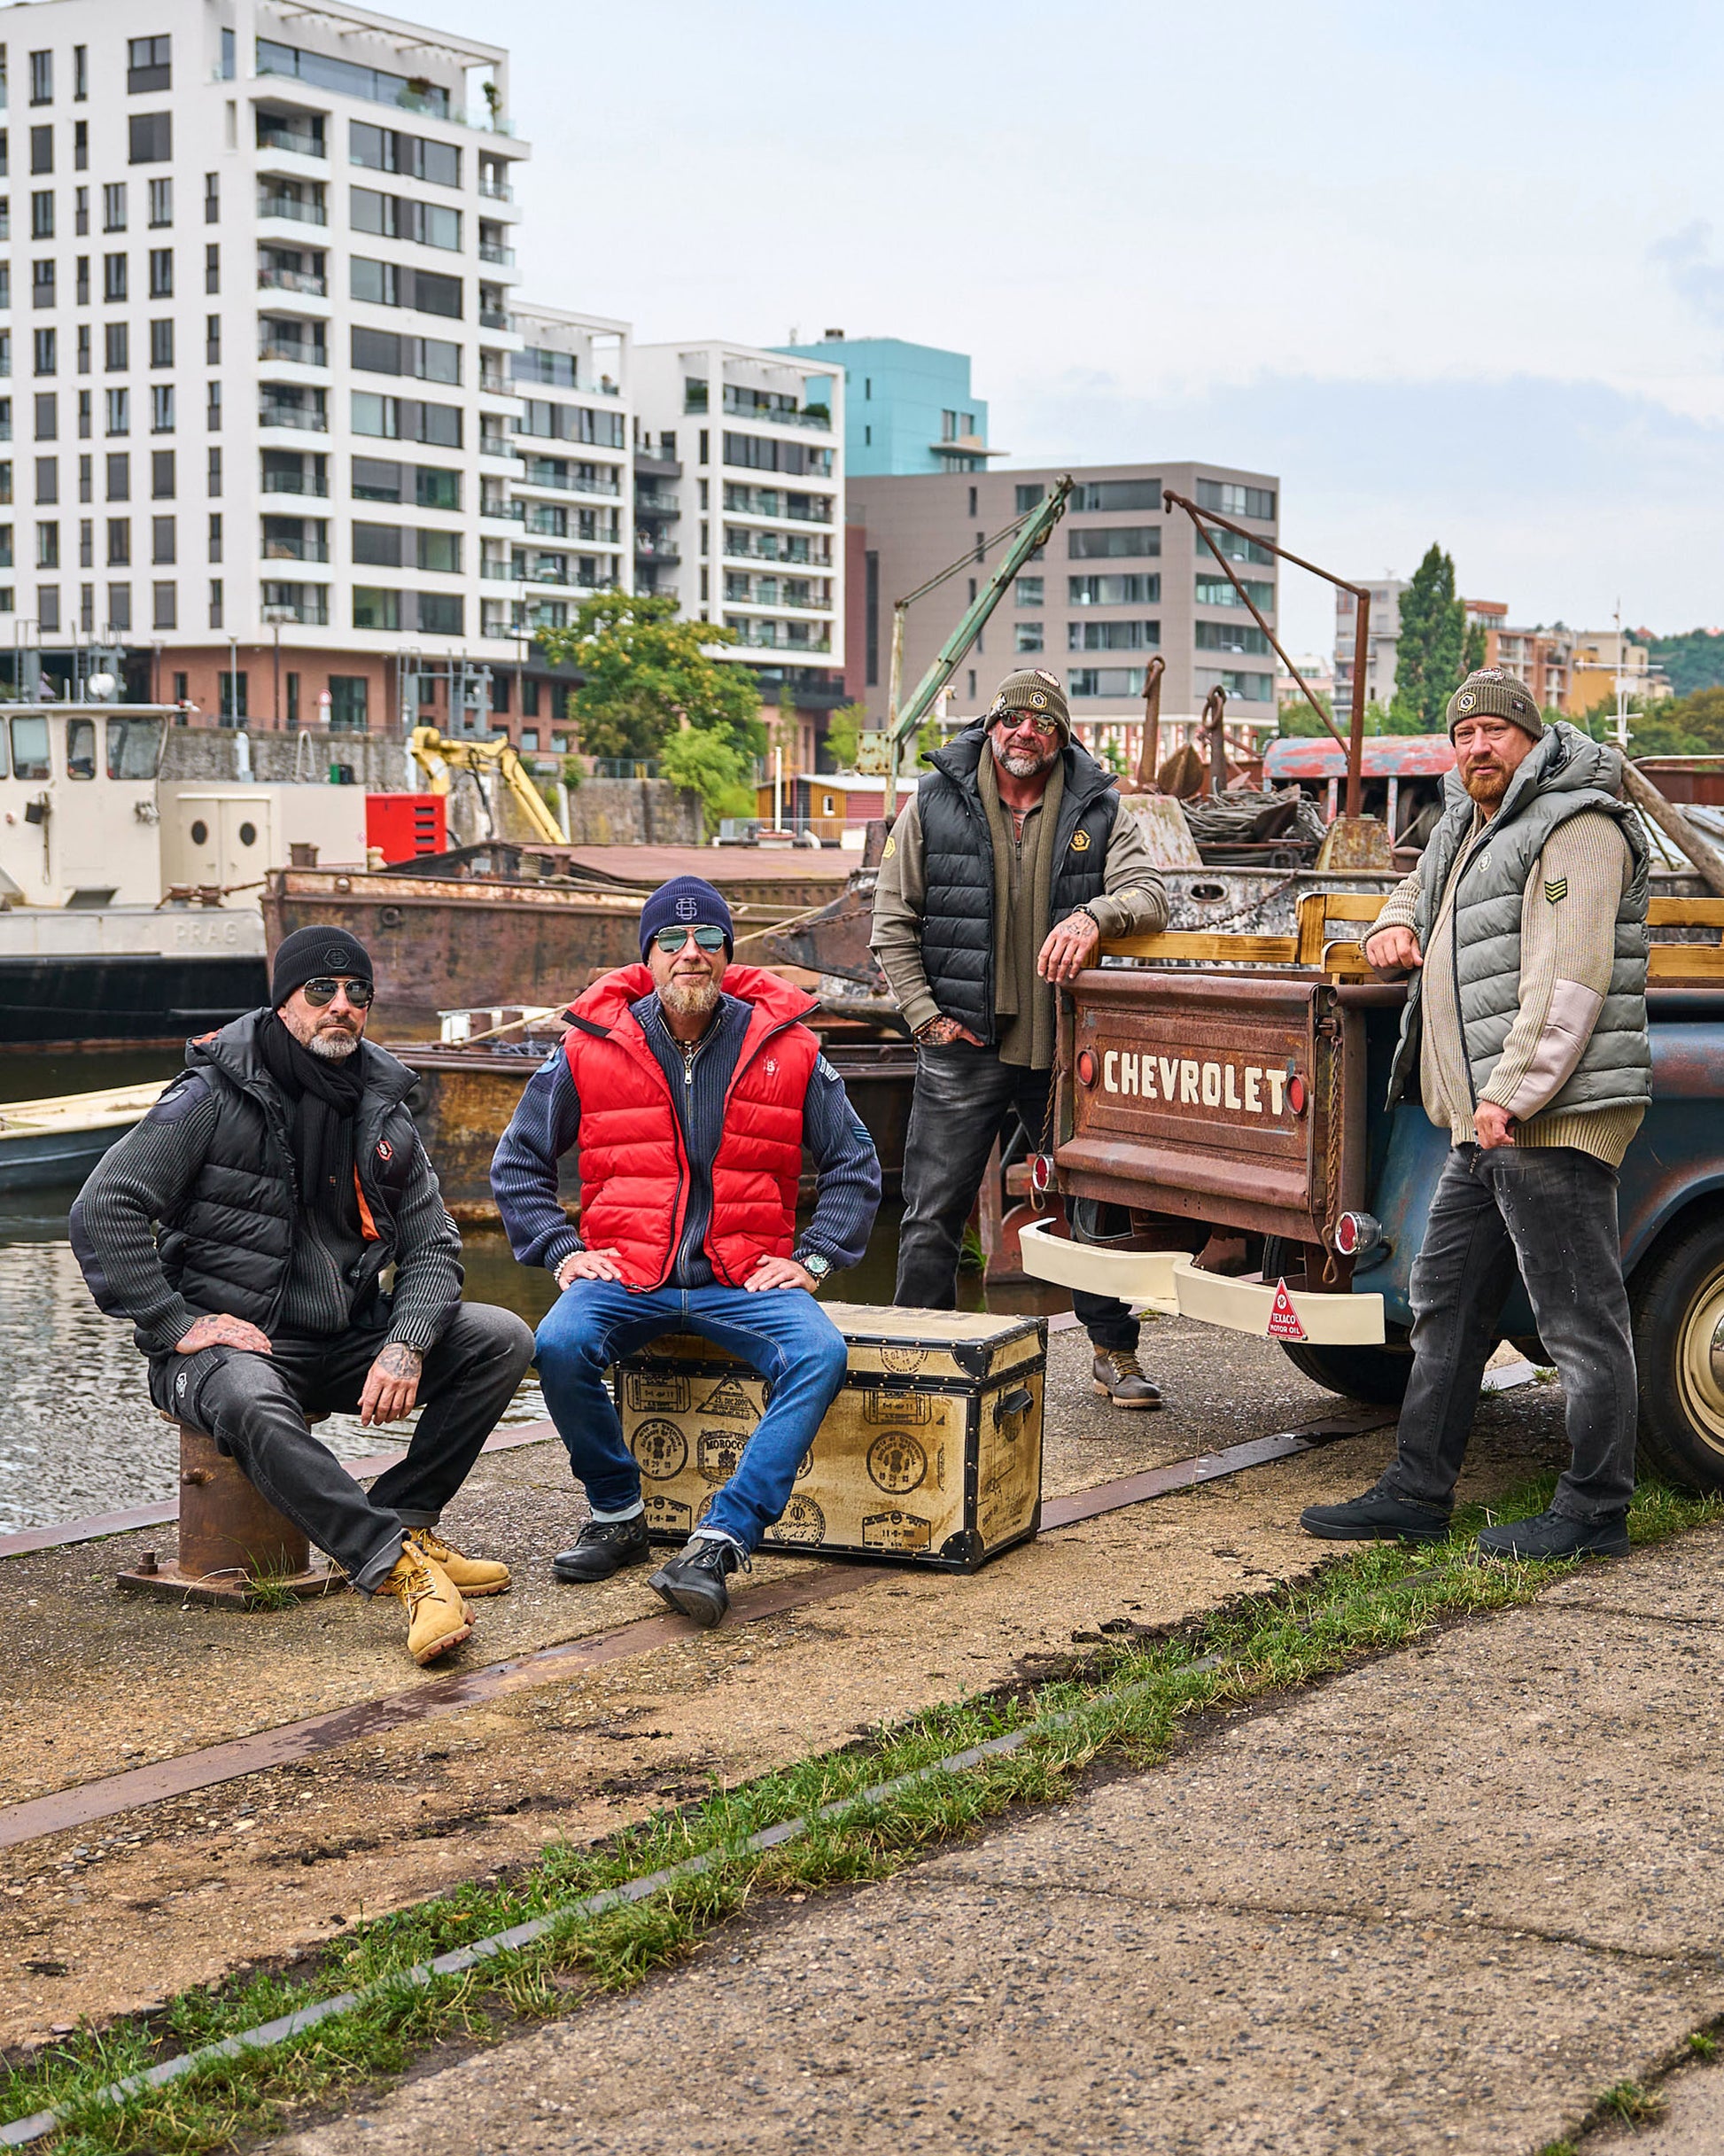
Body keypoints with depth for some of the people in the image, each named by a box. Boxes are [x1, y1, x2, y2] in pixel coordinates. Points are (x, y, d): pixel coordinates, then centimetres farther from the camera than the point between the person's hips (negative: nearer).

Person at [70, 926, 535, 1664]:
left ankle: (402, 1520, -8)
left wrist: (405, 1345, -13)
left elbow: (431, 1246, 6)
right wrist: (175, 1323, -18)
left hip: (346, 1340, 6)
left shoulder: (383, 1114, 8)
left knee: (502, 1339, -11)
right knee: (252, 1406, -41)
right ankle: (402, 1568, -42)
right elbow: (102, 1212, -12)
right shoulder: (213, 1099, -7)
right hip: (227, 1341, -6)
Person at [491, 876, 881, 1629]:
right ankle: (618, 1515, -6)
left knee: (820, 1353, -30)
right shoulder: (590, 1051, 3)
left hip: (743, 1280, 0)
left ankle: (720, 1539, -31)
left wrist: (813, 1258, 1)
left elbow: (854, 1163, 13)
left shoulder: (786, 1050, 5)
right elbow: (517, 1162, 13)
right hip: (624, 1274, 0)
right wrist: (561, 1251, 0)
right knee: (560, 1345, -31)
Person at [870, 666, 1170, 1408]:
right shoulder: (934, 804, 2)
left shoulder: (1100, 810, 3)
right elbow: (893, 920, 6)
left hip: (1068, 1047, 1)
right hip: (964, 1043, -1)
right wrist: (926, 1014, -2)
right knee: (934, 1211, 2)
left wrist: (1094, 915, -29)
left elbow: (1149, 894, -7)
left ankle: (1115, 1353, 21)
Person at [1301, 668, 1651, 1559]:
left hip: (1551, 1119, -10)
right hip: (1485, 1127, 11)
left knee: (1580, 1317, -5)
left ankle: (1594, 1511, 1)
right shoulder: (1469, 828, 21)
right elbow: (1421, 887, 42)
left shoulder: (1576, 827, -10)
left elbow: (1569, 979, -19)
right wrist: (1395, 926, 18)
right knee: (1445, 1304, 13)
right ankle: (1416, 1495, 20)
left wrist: (1511, 1093, -23)